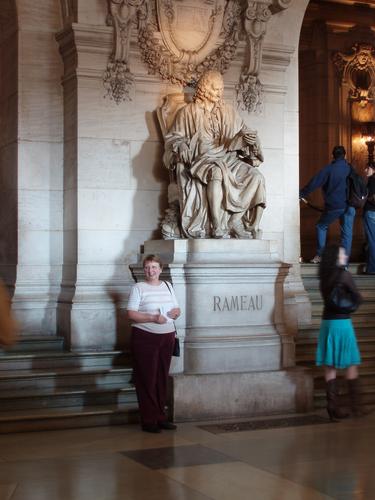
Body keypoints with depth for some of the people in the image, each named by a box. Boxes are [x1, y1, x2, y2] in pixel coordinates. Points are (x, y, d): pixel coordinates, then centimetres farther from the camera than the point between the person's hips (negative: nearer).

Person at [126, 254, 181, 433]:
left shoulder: (167, 286, 13)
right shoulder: (138, 288, -3)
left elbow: (177, 310, 17)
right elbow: (131, 314, -11)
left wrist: (174, 313, -6)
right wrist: (153, 318, -21)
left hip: (167, 337, 5)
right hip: (145, 338, -5)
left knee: (162, 378, 9)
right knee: (147, 379, -3)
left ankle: (160, 417, 17)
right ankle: (149, 420, 2)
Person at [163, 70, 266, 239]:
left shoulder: (229, 112, 21)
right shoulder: (188, 112, 11)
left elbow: (243, 131, 21)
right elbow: (173, 137, 10)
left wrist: (249, 137, -4)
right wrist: (181, 146, -13)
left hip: (228, 159, 4)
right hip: (201, 160, -4)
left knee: (255, 177, -25)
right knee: (217, 173, -40)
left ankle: (235, 221, -26)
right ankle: (218, 228, -42)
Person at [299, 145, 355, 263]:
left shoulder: (328, 168, -8)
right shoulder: (350, 168, 2)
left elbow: (314, 183, -10)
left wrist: (302, 194, -4)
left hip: (333, 206, -2)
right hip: (349, 206, 2)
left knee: (321, 227, 15)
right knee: (347, 233, 7)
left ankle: (319, 255, 8)